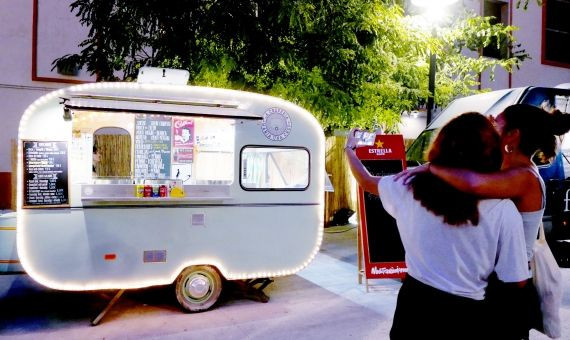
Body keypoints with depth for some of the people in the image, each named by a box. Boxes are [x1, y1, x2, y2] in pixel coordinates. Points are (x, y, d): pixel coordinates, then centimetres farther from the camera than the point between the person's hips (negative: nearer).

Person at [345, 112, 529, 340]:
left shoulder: (412, 187, -11)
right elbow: (516, 282, -10)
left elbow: (366, 182, 9)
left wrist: (349, 149, 26)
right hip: (465, 315, -2)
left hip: (415, 304, 3)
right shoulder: (503, 210, -17)